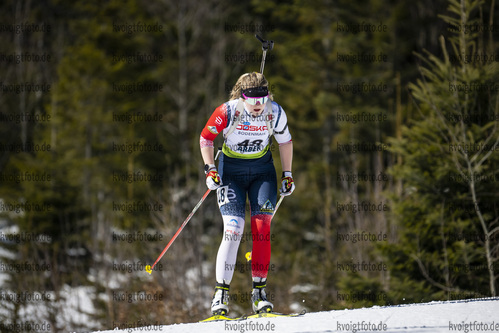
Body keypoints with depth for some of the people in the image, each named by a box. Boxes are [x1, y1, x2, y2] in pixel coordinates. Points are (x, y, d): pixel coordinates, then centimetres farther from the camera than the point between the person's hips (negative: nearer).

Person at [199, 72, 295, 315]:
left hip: (262, 170, 2)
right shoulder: (228, 112, -20)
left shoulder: (275, 113, -13)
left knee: (262, 228, -12)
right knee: (233, 230, -15)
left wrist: (287, 174, 7)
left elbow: (285, 141, 6)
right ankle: (221, 293, -9)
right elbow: (206, 137, -7)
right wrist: (210, 169, -16)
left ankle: (259, 292, -4)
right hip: (231, 171, -2)